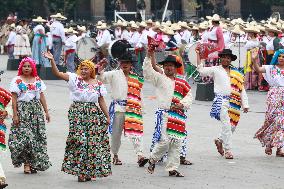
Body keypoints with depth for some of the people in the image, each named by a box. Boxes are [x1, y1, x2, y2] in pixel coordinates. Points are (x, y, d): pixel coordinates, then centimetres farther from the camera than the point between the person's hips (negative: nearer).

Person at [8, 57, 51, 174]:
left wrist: (46, 111, 9)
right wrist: (15, 115, -11)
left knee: (37, 136, 1)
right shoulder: (17, 80, -1)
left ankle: (34, 163, 9)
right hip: (22, 110, -4)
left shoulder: (37, 80, 11)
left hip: (36, 110, 4)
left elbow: (42, 96, 14)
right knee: (24, 137, -9)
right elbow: (14, 99, -4)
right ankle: (26, 163, -4)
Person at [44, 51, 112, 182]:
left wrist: (107, 116, 10)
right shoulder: (74, 79, 3)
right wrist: (52, 60, -21)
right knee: (79, 139, -8)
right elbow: (57, 73, -7)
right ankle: (80, 171, -2)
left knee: (93, 141, 1)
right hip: (77, 112, -3)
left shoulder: (98, 84, 9)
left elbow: (101, 101, 13)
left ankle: (88, 171, 10)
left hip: (93, 113, 3)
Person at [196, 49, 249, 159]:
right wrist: (198, 55, 2)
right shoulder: (216, 70, 11)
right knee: (226, 125, -12)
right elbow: (201, 70, 4)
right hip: (221, 100, -4)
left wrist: (245, 104, 9)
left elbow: (242, 90, 15)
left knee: (233, 125, 5)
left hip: (234, 102, 4)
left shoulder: (237, 73, 17)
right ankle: (228, 150, -7)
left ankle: (220, 141, 31)